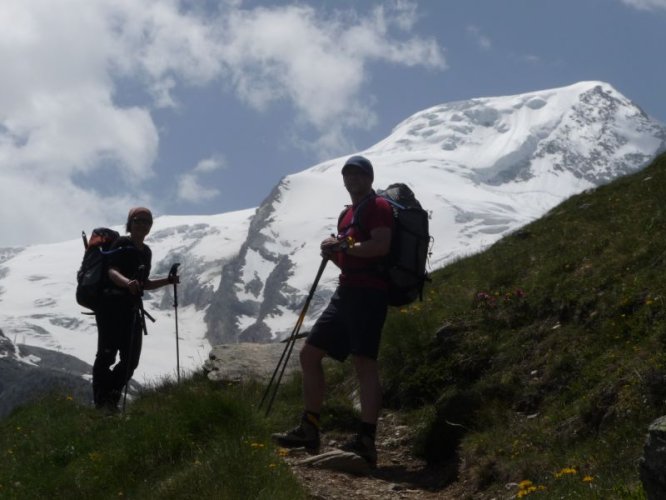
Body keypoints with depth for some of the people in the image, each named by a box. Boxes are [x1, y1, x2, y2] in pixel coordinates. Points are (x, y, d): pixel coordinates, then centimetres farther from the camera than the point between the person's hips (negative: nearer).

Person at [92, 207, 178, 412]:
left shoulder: (146, 251, 18)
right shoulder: (122, 244, -6)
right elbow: (112, 271, -21)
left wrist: (167, 281, 13)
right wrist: (127, 282, -40)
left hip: (131, 310, 8)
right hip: (111, 307, -8)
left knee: (131, 360, 5)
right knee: (106, 356, -7)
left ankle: (111, 399, 19)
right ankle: (100, 403, -1)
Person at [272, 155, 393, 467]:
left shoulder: (378, 207, -4)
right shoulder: (347, 214, 24)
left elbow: (381, 246, -20)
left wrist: (343, 245, -13)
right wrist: (333, 252, 8)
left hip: (367, 293, -10)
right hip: (346, 293, 10)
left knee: (364, 362, -16)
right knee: (309, 354, 9)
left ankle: (366, 442, -20)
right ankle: (308, 431, 14)